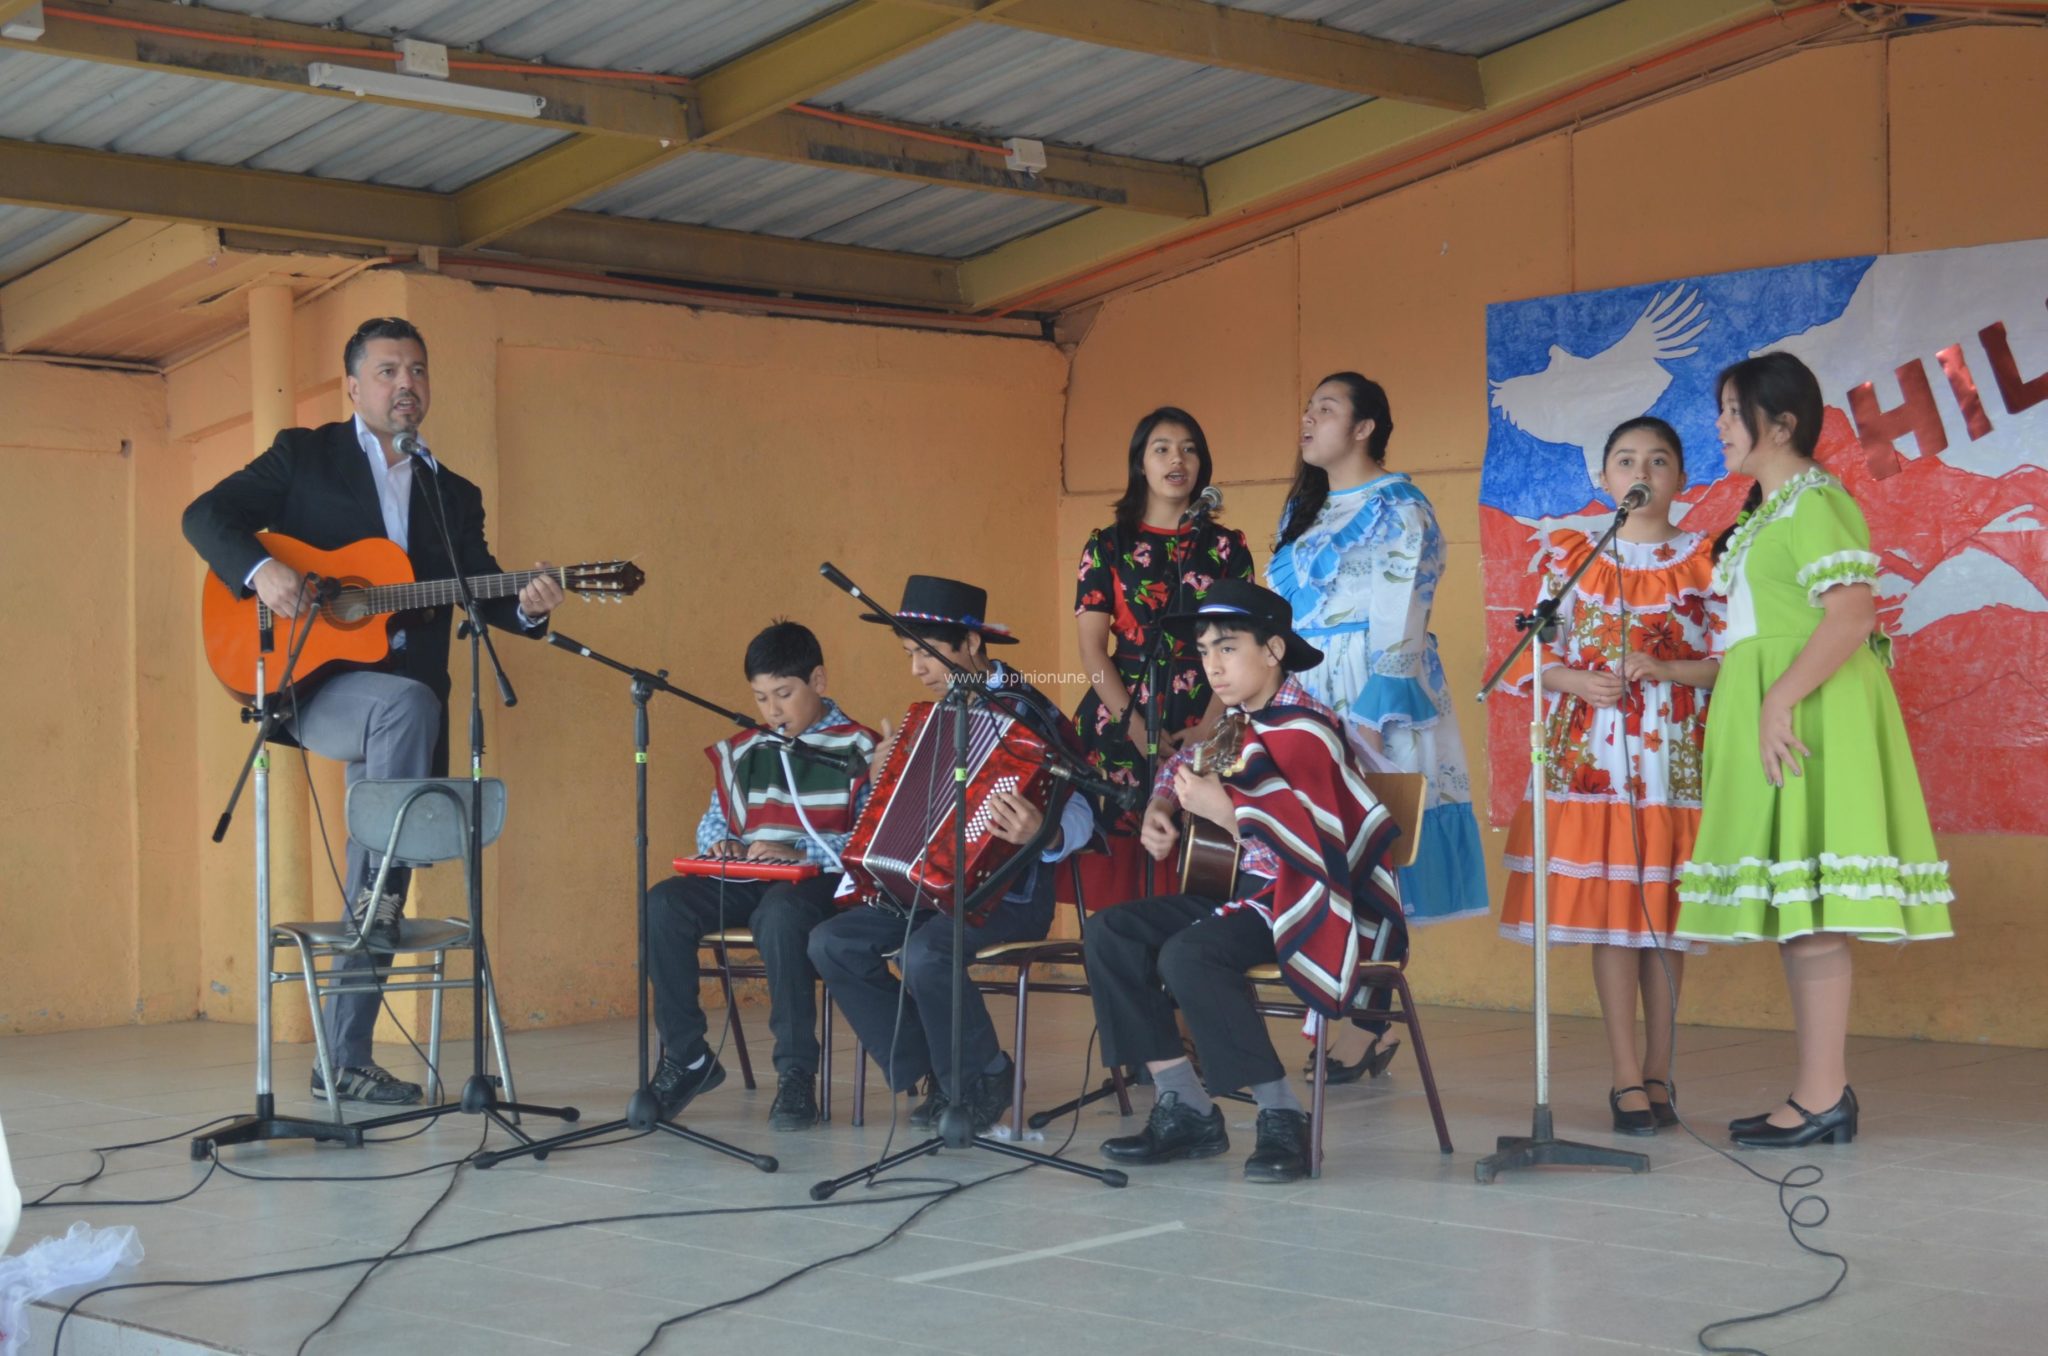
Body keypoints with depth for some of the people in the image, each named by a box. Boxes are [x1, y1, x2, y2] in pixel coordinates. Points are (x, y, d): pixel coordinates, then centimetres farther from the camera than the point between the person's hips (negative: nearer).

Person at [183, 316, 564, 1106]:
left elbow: (484, 593, 9)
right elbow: (206, 515, -1)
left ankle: (344, 1061, 8)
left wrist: (527, 606, -14)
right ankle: (376, 894, -29)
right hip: (311, 683, -4)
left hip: (403, 698, 4)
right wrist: (260, 569, -21)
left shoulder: (454, 496, 16)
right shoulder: (304, 456, 6)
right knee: (409, 703, -36)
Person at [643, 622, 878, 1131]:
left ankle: (796, 1071, -27)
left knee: (779, 913, -40)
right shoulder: (742, 752, 15)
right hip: (745, 879, 5)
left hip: (819, 880, -5)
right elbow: (712, 821, 21)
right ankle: (686, 1058, -9)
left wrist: (799, 855, -22)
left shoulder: (857, 751, -1)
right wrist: (720, 845, -4)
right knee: (663, 905, -22)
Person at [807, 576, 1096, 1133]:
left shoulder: (1022, 712, -13)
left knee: (926, 954, -34)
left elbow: (1078, 815, -21)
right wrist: (889, 774, 6)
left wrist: (1043, 834, -42)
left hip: (1010, 893, -8)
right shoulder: (943, 713, 12)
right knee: (833, 943, -9)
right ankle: (930, 1076, 0)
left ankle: (982, 1083, -8)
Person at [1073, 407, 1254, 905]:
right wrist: (1137, 727, -10)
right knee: (1115, 874, -6)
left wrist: (1210, 727, -10)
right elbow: (1092, 649, 2)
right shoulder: (1107, 546, 8)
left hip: (1203, 729, 0)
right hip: (1122, 722, 0)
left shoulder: (1227, 547, 10)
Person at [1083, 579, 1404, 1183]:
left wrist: (1220, 808, -25)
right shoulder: (1234, 726, 11)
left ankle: (1282, 1117, -22)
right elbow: (1180, 770, 31)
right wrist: (1158, 811, 9)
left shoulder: (1303, 733, -16)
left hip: (1306, 906, -10)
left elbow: (1309, 849, -24)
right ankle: (1185, 1110, -3)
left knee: (1187, 955, -34)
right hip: (1242, 890, 10)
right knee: (1110, 935, -3)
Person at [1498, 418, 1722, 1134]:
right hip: (1593, 752, 1)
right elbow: (1538, 654, 9)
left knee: (1665, 911, 2)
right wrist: (1581, 682, -10)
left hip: (1677, 756, 0)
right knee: (1610, 911, -3)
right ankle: (1627, 1077, 1)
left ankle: (1657, 1070, 12)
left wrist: (1663, 670, -14)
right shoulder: (1569, 556, 9)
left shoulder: (1708, 559, 5)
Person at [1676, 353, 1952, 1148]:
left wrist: (1781, 699, -26)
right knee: (1793, 904, 9)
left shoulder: (1813, 501, -9)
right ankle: (1823, 1091, 13)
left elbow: (1854, 612, -21)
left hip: (1806, 714, -10)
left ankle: (1821, 1097, -10)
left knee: (1808, 900, -11)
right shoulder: (1766, 513, 21)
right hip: (1768, 713, 10)